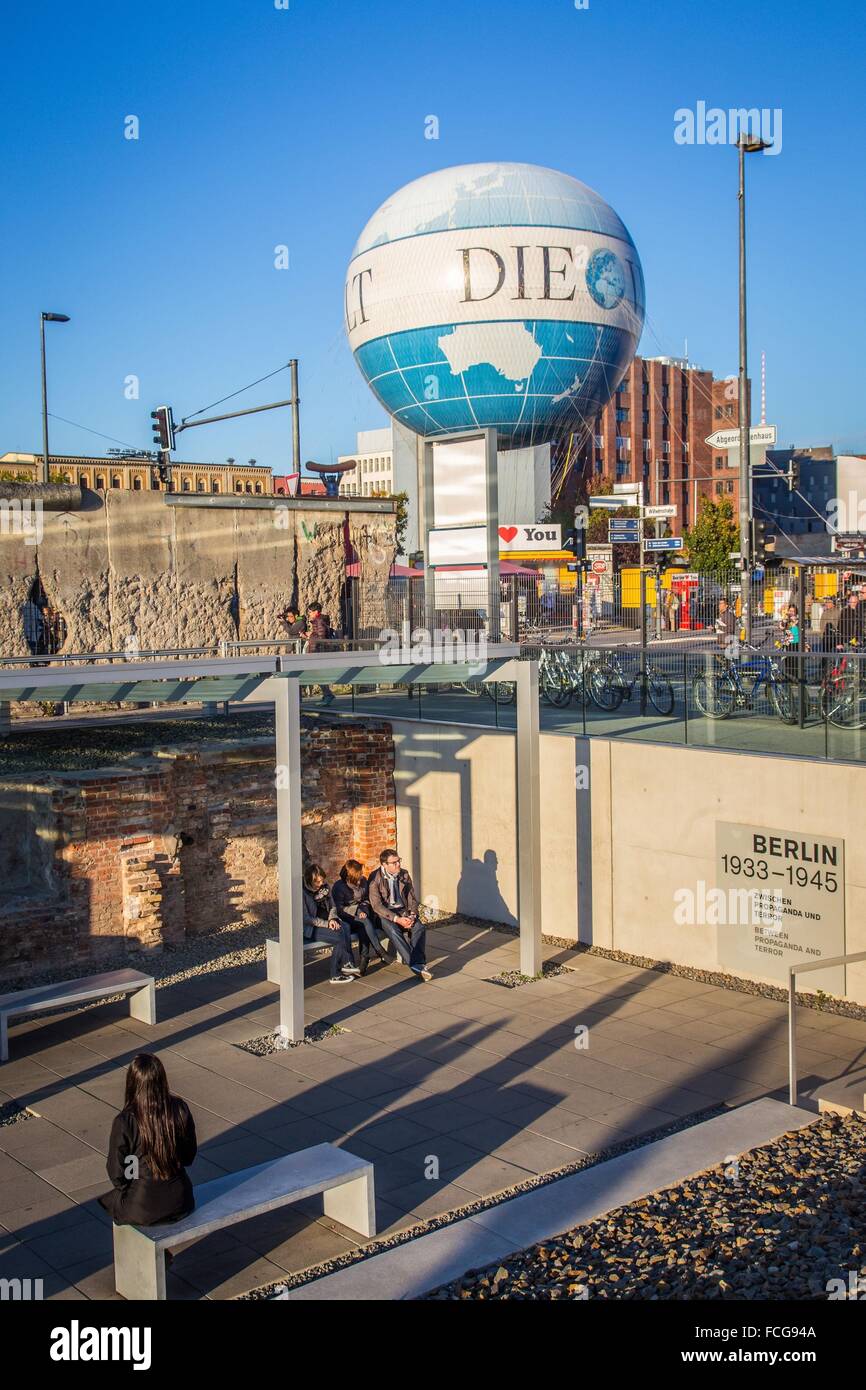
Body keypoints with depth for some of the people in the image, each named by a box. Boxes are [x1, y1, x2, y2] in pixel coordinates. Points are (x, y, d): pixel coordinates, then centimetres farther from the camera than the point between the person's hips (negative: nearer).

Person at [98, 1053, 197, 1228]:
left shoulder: (124, 1123, -24)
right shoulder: (180, 1110, -14)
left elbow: (117, 1174, -12)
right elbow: (189, 1156, 0)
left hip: (141, 1211, -3)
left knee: (111, 1199, 30)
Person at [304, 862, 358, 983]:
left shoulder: (324, 886, 5)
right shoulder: (303, 892, -15)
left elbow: (332, 906, 13)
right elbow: (306, 918, -15)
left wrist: (332, 919, -7)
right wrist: (326, 924, -18)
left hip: (326, 922, 7)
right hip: (310, 928, -7)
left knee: (345, 928, -22)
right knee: (340, 936, -27)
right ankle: (347, 964, -8)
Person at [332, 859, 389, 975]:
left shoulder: (363, 882, 5)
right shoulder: (339, 887, -11)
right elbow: (339, 909, -13)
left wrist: (364, 909, -7)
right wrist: (358, 910, -21)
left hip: (360, 915, 5)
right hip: (346, 920, -5)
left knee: (364, 928, -32)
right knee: (365, 922, -33)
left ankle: (363, 959, -31)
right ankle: (379, 951, -30)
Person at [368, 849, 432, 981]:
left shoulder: (404, 874, 5)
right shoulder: (375, 878, -11)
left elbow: (412, 898, 10)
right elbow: (376, 905, -16)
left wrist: (412, 915, -11)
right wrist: (397, 919, -24)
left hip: (403, 911, 5)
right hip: (384, 913, -4)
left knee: (420, 928, -24)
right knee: (394, 931, -34)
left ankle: (418, 964, -31)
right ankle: (415, 965, -35)